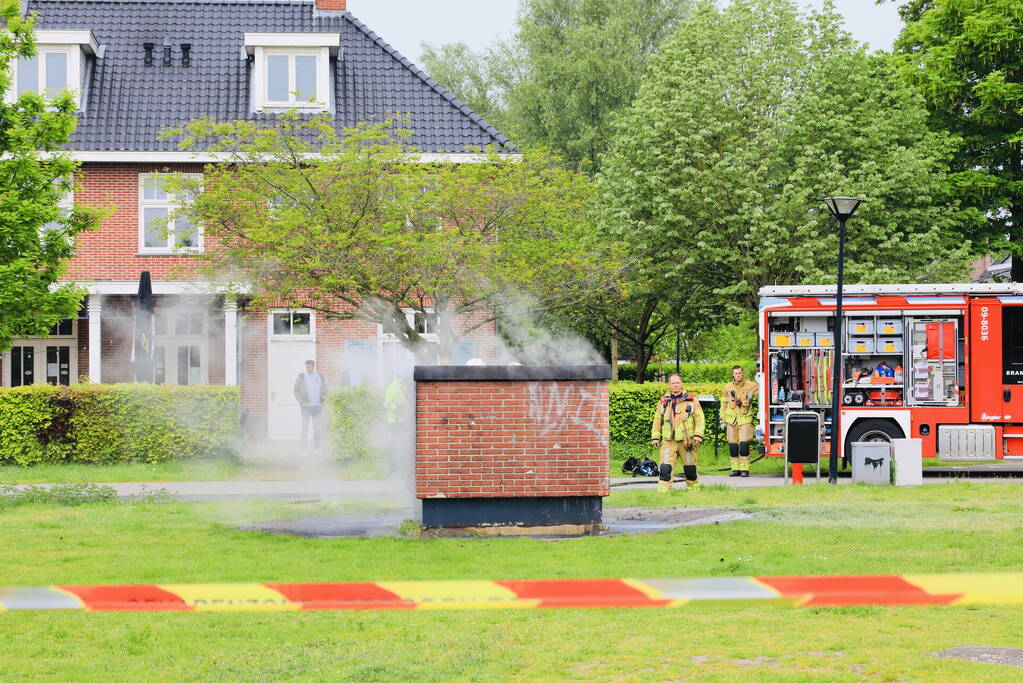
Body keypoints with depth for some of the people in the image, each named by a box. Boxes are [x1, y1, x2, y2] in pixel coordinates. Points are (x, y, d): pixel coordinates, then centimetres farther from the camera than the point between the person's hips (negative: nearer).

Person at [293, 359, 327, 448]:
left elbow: (325, 391, 16)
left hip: (317, 406, 3)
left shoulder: (320, 377, 12)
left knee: (317, 428, 3)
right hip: (306, 406, -3)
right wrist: (302, 402, -9)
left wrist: (322, 402, 3)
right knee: (305, 427, -5)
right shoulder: (301, 377, 4)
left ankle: (316, 449, 8)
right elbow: (296, 391, 2)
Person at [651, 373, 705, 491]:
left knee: (690, 468, 7)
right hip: (668, 441, 1)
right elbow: (657, 420, 17)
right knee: (665, 469, -10)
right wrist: (655, 437, 10)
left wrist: (698, 435, -8)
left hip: (686, 440, -1)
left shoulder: (691, 400, 6)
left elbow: (699, 418, 2)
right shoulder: (663, 401, 13)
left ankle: (694, 490, 21)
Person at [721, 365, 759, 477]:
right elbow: (723, 405, 15)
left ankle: (744, 469, -6)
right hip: (731, 420, 3)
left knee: (744, 444, -11)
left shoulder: (751, 385, 1)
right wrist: (723, 421, 12)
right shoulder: (727, 387, 9)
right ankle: (735, 469, 9)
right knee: (733, 445, 1)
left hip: (745, 419, -3)